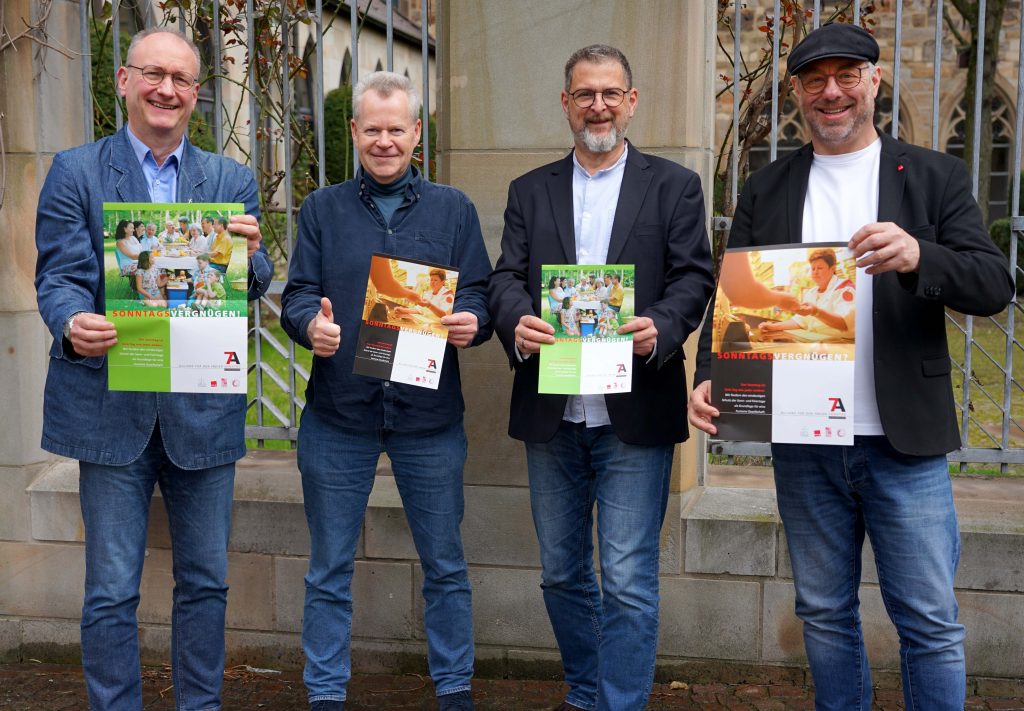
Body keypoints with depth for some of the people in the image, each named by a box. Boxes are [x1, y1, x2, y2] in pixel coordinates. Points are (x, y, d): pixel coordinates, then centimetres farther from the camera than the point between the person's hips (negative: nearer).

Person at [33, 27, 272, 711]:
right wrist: (73, 325, -26)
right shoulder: (75, 171, 2)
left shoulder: (232, 180, 8)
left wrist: (250, 255, -23)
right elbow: (59, 276, -4)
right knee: (111, 592, 5)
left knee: (206, 581, 13)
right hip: (111, 404, -2)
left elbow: (256, 287, 1)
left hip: (205, 408, 3)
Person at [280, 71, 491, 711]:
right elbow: (298, 294, 4)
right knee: (330, 568, 8)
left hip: (430, 415, 0)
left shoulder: (453, 209, 10)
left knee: (445, 563, 10)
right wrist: (311, 325, -18)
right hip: (339, 412, 0)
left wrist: (471, 322, -18)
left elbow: (480, 294, 5)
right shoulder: (322, 209, 10)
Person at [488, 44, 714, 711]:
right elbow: (507, 276, 4)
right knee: (562, 573, 15)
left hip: (635, 412, -3)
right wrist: (517, 321, -18)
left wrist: (660, 327, -22)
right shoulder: (530, 191, 13)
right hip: (552, 411, 4)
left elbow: (693, 277, -2)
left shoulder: (674, 186, 6)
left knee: (628, 578, -4)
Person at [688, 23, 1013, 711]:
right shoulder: (766, 190, 9)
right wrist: (710, 379, -11)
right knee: (825, 613, 14)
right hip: (803, 446, 2)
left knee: (930, 622, 4)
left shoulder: (935, 177, 3)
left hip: (905, 442, -2)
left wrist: (920, 257, -26)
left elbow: (994, 285, -5)